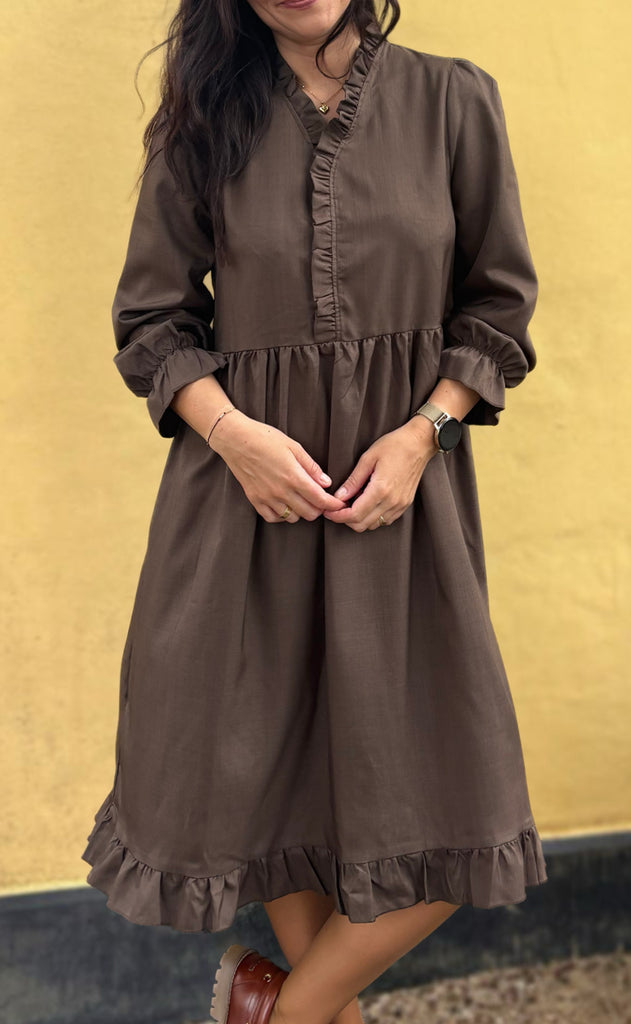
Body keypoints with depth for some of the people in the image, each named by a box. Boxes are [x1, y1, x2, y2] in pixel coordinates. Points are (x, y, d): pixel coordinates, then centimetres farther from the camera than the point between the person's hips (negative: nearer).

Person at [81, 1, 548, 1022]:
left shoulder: (453, 99, 4)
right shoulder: (200, 122, 5)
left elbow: (500, 300, 7)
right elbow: (151, 318, 6)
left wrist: (422, 433, -8)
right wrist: (233, 430, -12)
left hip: (407, 479, 0)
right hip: (244, 479, 0)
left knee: (446, 796, -3)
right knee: (258, 765, 7)